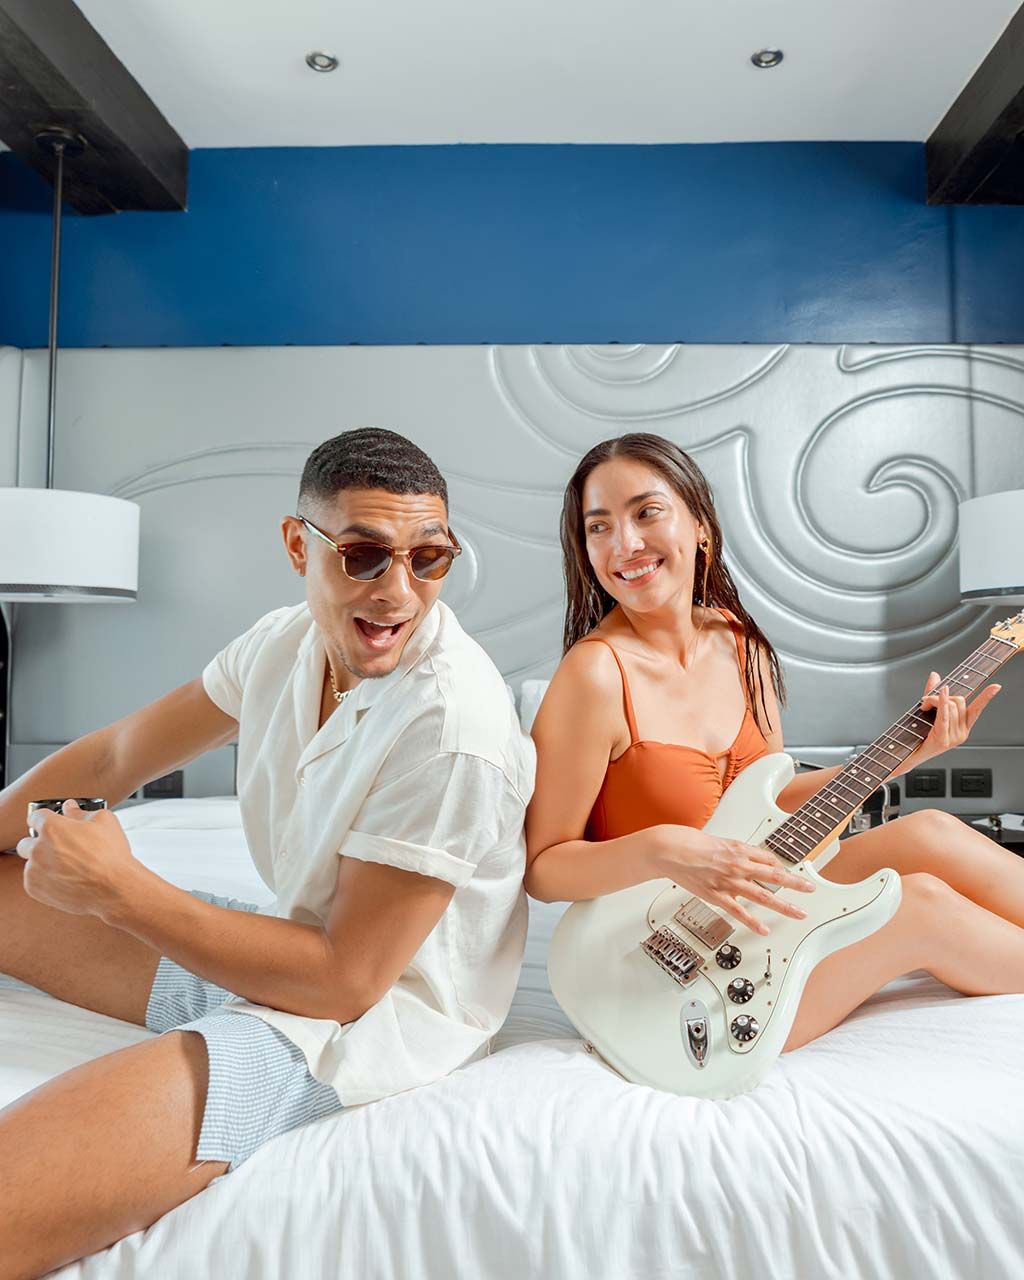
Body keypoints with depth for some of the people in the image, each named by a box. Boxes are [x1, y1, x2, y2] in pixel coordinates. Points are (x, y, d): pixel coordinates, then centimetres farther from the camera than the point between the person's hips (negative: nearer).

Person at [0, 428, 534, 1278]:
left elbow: (344, 978, -22)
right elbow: (119, 758, 9)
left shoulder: (453, 727, -26)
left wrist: (118, 888, -20)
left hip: (376, 1010, -8)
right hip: (299, 940, 8)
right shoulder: (285, 642, -2)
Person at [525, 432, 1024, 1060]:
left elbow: (770, 799, 11)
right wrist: (662, 850, -32)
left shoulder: (740, 643, 1)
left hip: (750, 913, 7)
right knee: (925, 904, -13)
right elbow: (541, 867, -16)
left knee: (929, 834, -10)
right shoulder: (596, 674, -21)